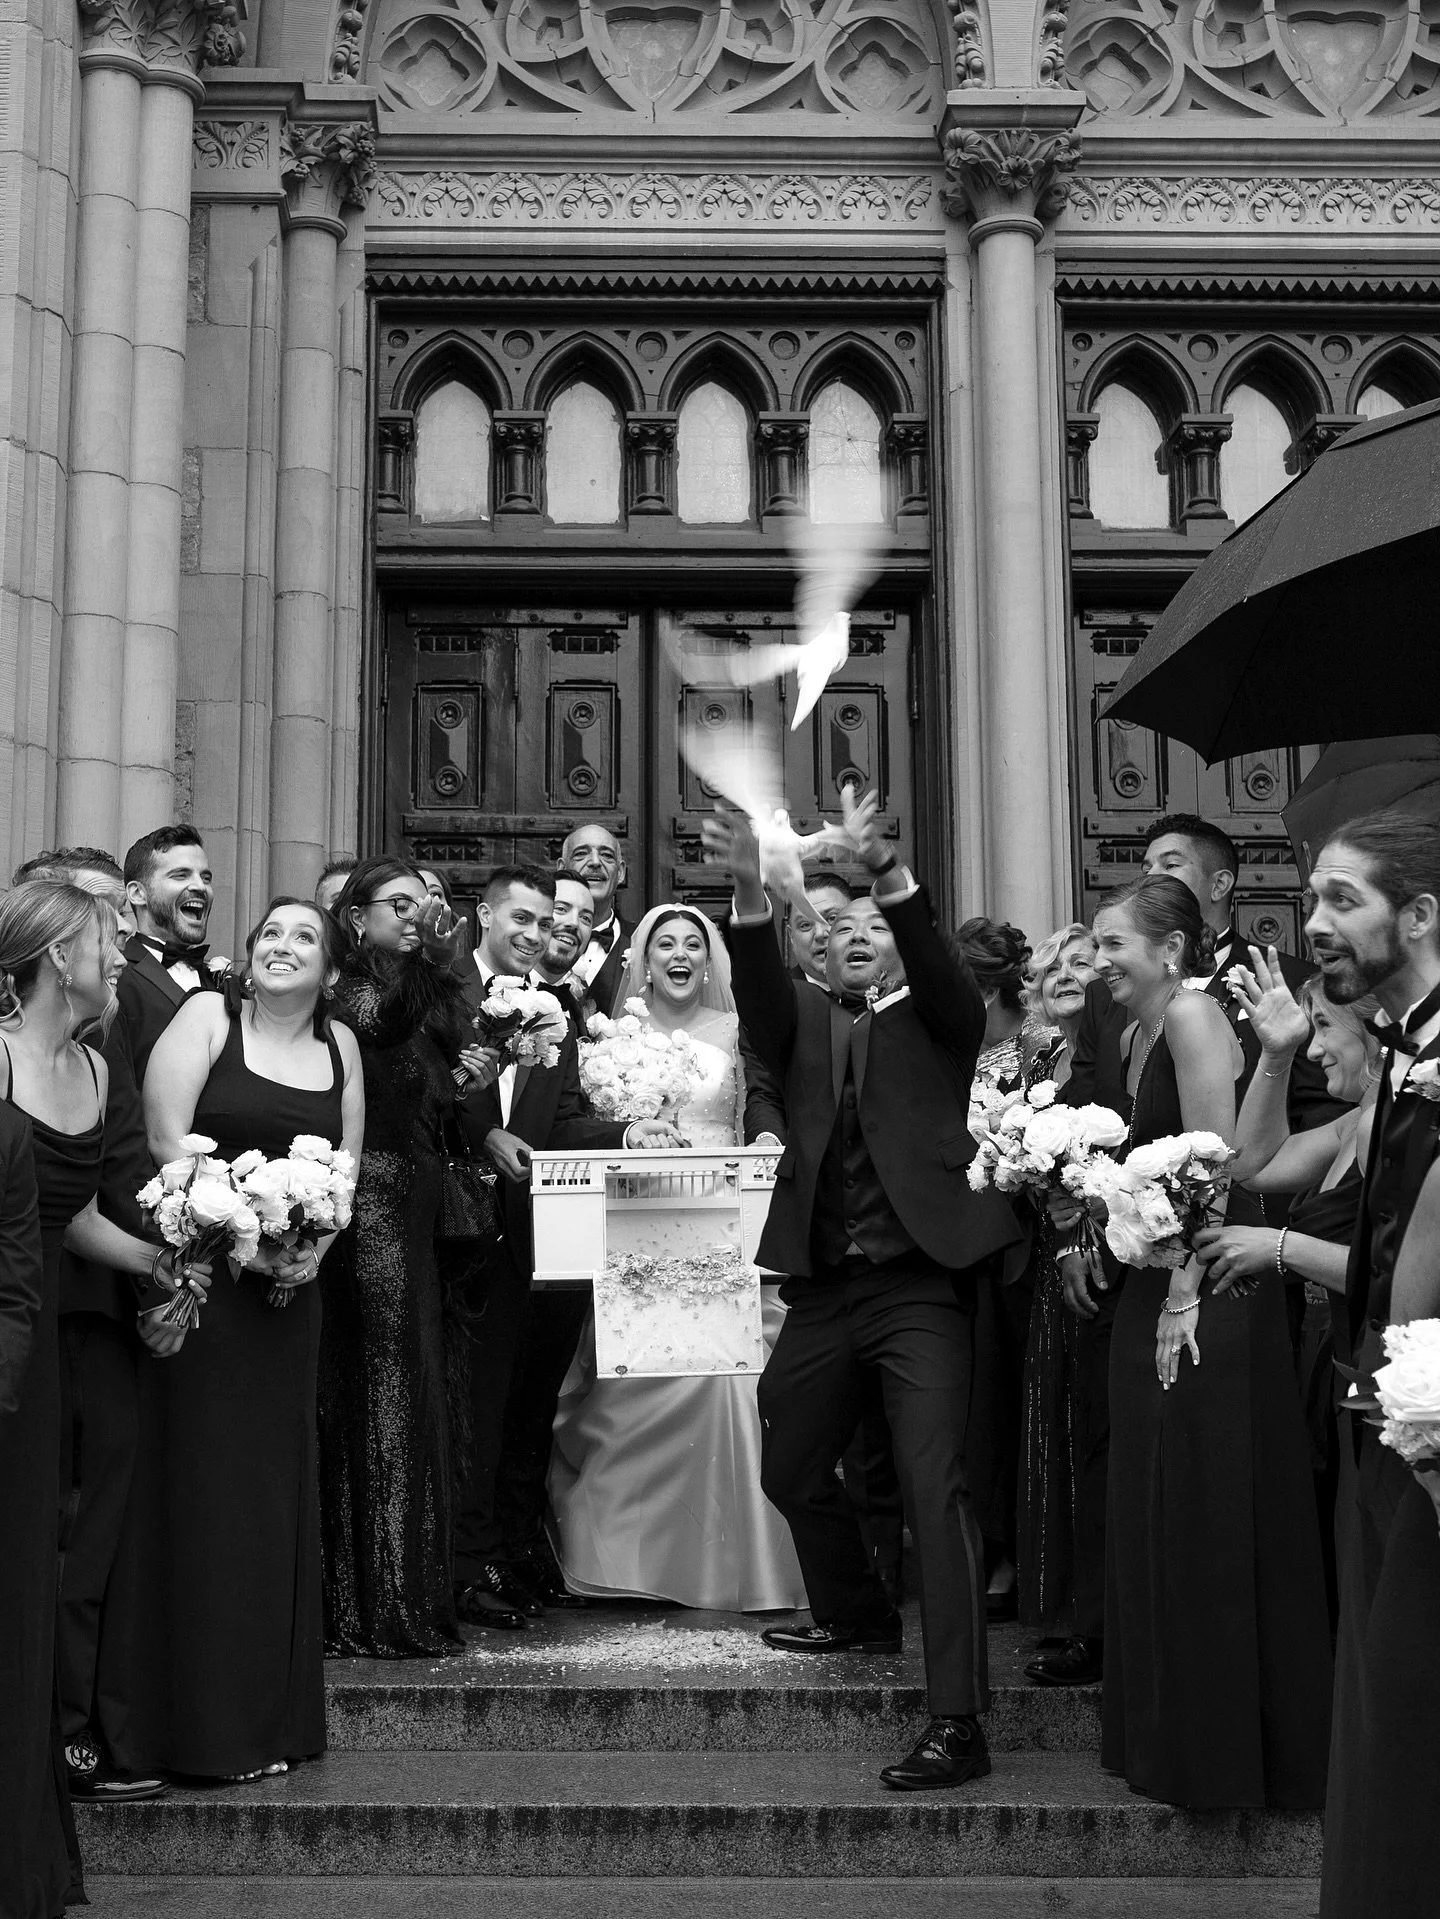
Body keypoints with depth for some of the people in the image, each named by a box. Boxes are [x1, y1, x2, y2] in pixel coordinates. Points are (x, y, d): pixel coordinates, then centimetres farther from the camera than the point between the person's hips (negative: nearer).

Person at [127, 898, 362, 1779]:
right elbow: (166, 1143, -10)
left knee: (278, 1489, 9)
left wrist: (314, 1247, -8)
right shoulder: (206, 1016, -2)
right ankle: (205, 1721, 9)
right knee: (206, 1487, -1)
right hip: (200, 1276, -4)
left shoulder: (341, 1045, 11)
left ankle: (273, 1715, 19)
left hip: (289, 1291, 4)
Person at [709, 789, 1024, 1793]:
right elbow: (759, 992, -8)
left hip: (919, 1284, -5)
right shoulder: (806, 1021, 12)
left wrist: (885, 868, -30)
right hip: (824, 1287, 5)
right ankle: (860, 1615, 45)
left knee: (936, 1487, -12)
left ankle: (958, 1721, -10)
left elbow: (946, 970, -14)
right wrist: (751, 889, -27)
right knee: (790, 1470, 19)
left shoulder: (937, 1019, 7)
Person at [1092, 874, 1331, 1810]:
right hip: (1154, 1292, 10)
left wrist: (1184, 1299, -20)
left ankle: (1233, 1752, 15)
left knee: (1212, 1522, 1)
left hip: (1208, 1301, -10)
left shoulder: (1193, 1013, -14)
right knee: (1157, 1520, 16)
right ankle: (1172, 1738, 29)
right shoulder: (1138, 1033, 14)